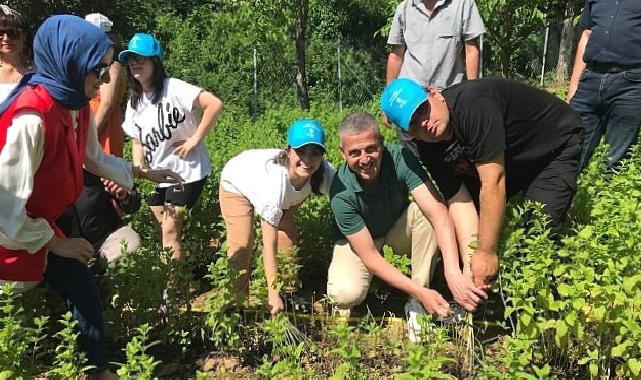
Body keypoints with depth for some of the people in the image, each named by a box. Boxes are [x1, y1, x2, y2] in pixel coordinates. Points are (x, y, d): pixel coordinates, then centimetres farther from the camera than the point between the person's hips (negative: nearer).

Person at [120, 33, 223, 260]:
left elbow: (215, 104, -24)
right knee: (165, 230, 12)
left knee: (170, 231, -7)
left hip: (186, 171, -7)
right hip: (157, 175, 7)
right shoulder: (134, 103, 8)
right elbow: (137, 143, 11)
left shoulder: (173, 89, -16)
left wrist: (195, 140, -21)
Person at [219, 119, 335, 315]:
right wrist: (273, 293, -42)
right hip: (236, 185, -4)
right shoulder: (275, 181, -46)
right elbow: (269, 246, -43)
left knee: (288, 237, -2)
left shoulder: (325, 173, -35)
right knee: (242, 245, -15)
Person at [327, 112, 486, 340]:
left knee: (424, 210, -30)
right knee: (346, 293, -32)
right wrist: (421, 293, -36)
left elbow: (437, 210, -36)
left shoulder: (399, 158, -28)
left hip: (397, 232, 3)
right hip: (356, 242, -2)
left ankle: (416, 306, -17)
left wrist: (454, 274, -48)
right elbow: (370, 257, -29)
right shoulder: (341, 193, -32)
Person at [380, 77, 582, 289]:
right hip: (512, 158, 6)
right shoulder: (428, 149, -14)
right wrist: (470, 263, -27)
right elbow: (460, 203, -17)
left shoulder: (472, 104, -37)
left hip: (556, 146, -6)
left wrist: (486, 253, -31)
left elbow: (493, 182, -36)